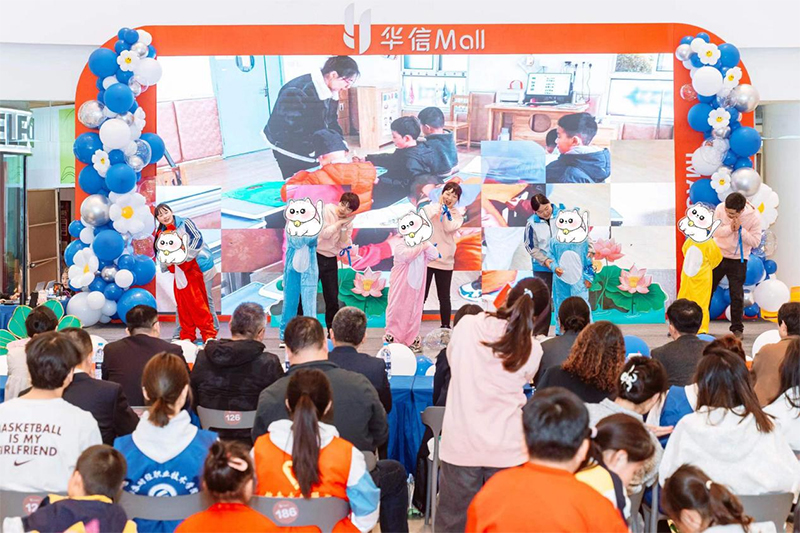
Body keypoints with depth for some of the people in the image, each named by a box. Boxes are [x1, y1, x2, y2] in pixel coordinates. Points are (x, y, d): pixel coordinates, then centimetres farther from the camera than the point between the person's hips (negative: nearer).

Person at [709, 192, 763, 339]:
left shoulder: (754, 216, -18)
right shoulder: (720, 208, -14)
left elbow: (755, 242, -15)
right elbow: (714, 231, -10)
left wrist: (740, 229, -27)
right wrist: (730, 228, -27)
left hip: (738, 260, -2)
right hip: (718, 255, 2)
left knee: (737, 295, -1)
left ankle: (737, 328, 13)